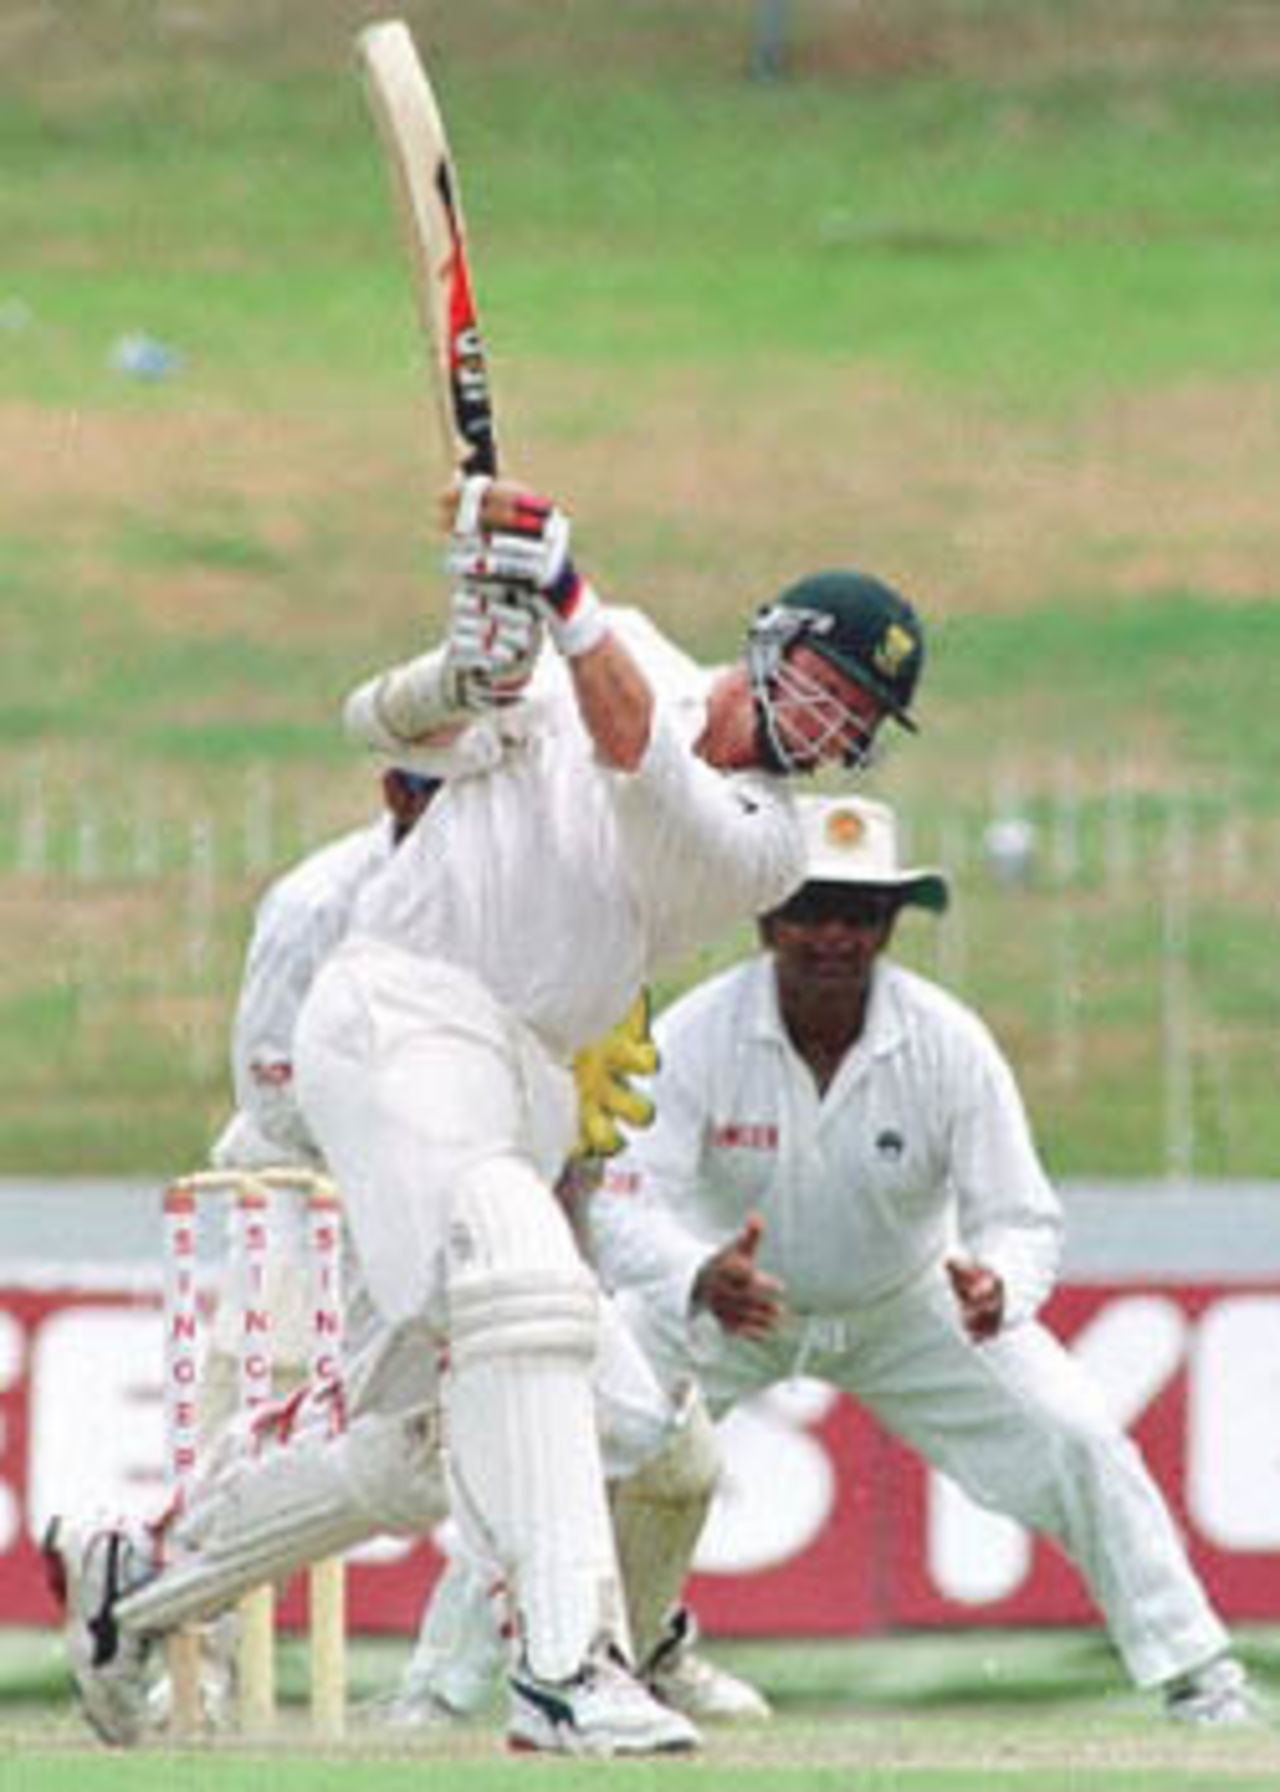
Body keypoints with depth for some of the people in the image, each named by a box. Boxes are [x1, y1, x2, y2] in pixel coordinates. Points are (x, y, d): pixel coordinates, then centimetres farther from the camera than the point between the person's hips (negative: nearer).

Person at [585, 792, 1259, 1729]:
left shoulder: (950, 1044, -25)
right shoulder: (696, 1037, -27)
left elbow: (1023, 1220, -23)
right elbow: (626, 1206, -34)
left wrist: (997, 1288, -49)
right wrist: (703, 1279, -57)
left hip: (908, 1304, 0)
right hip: (729, 1301, 0)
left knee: (1077, 1445, -12)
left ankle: (1201, 1682, 0)